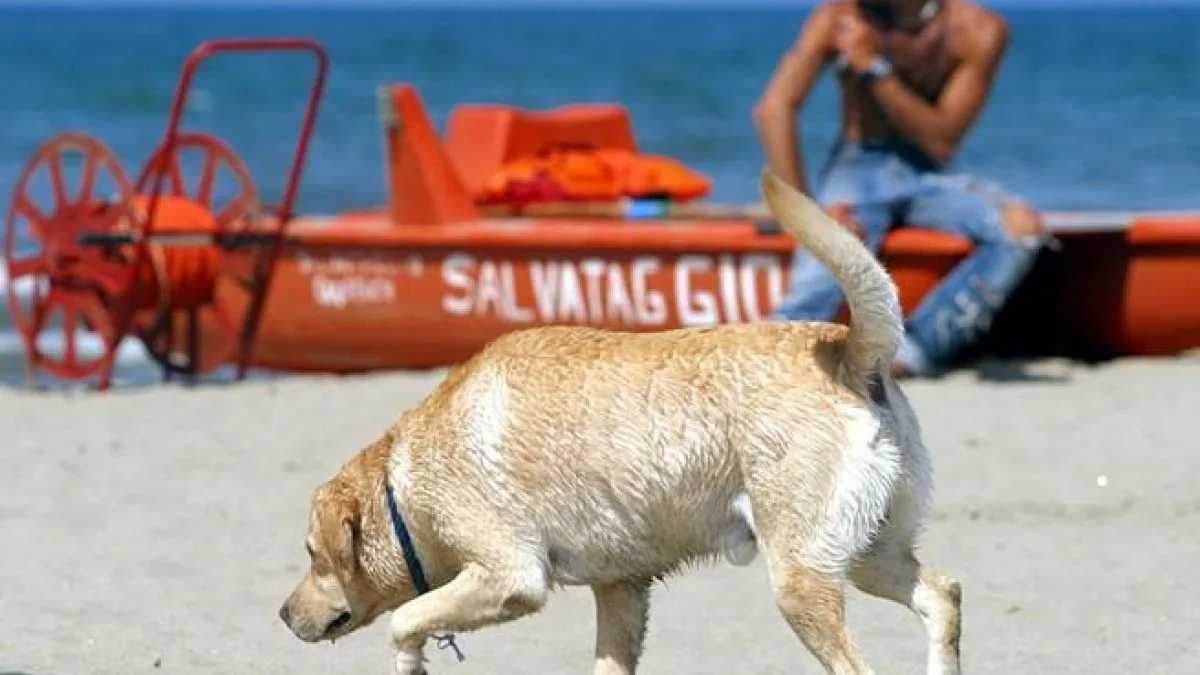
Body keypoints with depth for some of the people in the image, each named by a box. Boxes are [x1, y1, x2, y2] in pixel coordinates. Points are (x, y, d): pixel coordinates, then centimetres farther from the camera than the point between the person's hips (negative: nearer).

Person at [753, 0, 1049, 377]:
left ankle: (912, 352, -29)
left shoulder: (978, 31, -7)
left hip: (926, 177, 2)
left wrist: (875, 69, -20)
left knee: (1022, 228, -27)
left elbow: (941, 143, -11)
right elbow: (774, 107, -16)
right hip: (859, 167, -2)